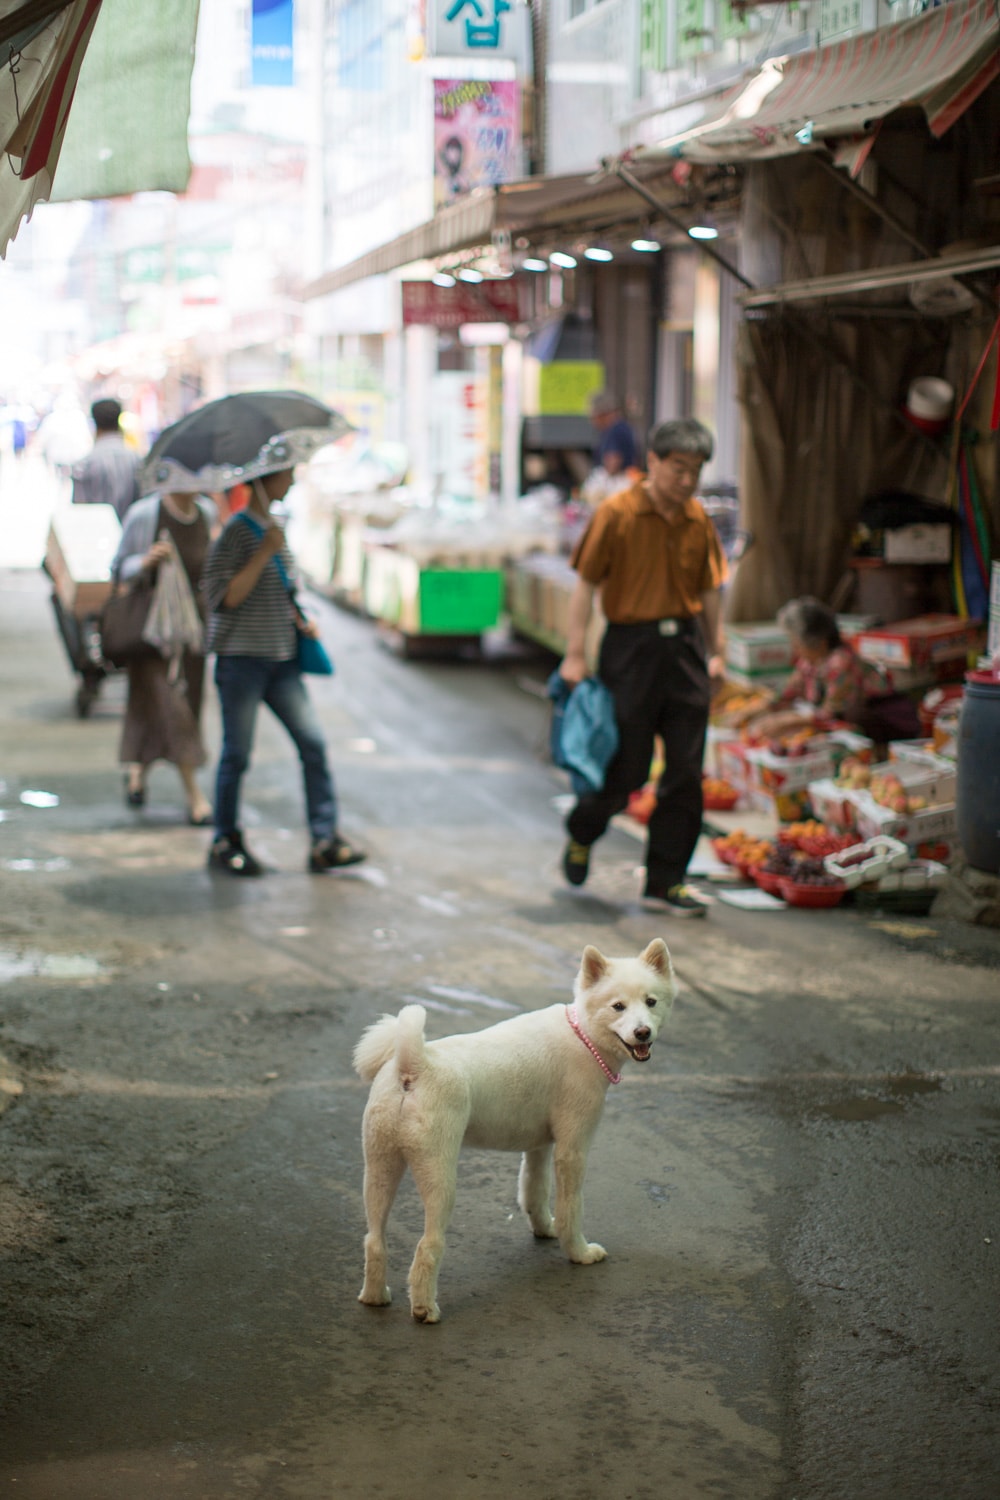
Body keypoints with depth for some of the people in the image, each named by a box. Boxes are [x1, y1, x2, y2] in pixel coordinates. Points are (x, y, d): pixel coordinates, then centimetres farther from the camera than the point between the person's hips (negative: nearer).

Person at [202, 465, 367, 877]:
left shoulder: (274, 528, 15)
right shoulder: (236, 531, -10)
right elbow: (228, 596, -17)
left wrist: (301, 620, 9)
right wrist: (265, 552, -22)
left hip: (281, 659, 7)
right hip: (241, 658, -7)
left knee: (313, 742, -2)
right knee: (237, 753, 2)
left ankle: (325, 841, -1)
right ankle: (225, 844, 16)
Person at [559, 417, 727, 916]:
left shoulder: (697, 519, 7)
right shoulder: (617, 514, -9)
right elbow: (586, 585, -7)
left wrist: (713, 651, 17)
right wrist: (575, 654, -11)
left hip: (685, 648, 5)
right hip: (631, 648, -5)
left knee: (686, 774, 3)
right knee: (625, 770, 2)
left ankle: (665, 883, 13)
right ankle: (581, 835, 33)